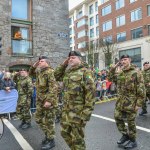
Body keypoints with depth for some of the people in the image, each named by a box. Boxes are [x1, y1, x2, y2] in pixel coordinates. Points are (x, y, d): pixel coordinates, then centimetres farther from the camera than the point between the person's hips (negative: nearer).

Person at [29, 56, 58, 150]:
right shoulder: (39, 72, 11)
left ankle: (51, 141, 18)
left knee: (49, 121, 2)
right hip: (40, 100, 9)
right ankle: (47, 135, 35)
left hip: (48, 101, -9)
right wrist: (33, 67, 11)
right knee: (39, 119, 18)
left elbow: (53, 87, -24)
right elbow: (31, 74, 30)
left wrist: (49, 100, -29)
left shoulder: (50, 72, -17)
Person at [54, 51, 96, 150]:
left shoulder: (85, 72, -12)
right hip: (66, 110, 8)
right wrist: (64, 64, 11)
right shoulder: (68, 72, 12)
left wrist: (87, 111, -21)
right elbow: (57, 76, 24)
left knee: (77, 138, 5)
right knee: (65, 132, 20)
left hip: (78, 111, -8)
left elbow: (91, 91, -18)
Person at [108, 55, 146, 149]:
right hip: (120, 101, 7)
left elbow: (141, 90, -13)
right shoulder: (120, 73, 6)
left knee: (131, 122, 6)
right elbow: (110, 78, 15)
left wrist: (138, 104, -16)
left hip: (131, 102, -6)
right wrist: (114, 67, 3)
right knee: (118, 118, 13)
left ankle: (133, 141, 27)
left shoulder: (136, 72, -13)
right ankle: (125, 135, 35)